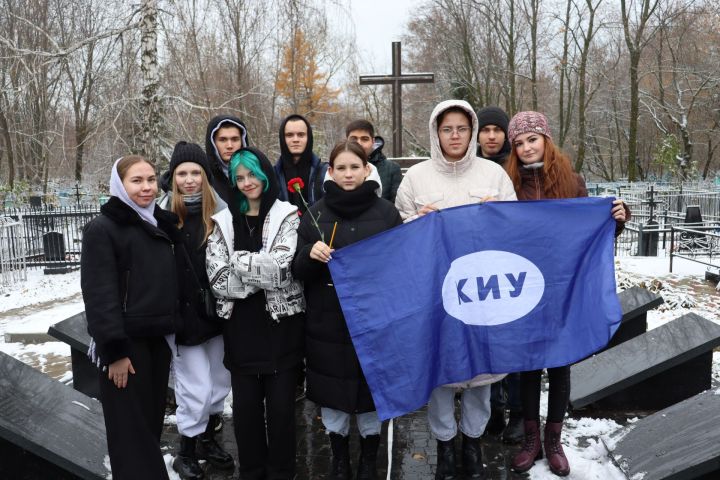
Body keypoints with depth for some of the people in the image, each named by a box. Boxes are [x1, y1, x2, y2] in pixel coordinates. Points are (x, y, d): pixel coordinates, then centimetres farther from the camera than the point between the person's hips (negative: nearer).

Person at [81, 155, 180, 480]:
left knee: (152, 418, 15)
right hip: (125, 343, -6)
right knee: (131, 427, 1)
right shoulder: (102, 228, -10)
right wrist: (115, 350, -19)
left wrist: (171, 330, 10)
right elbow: (99, 294, -16)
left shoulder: (159, 224, 11)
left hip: (157, 339, 7)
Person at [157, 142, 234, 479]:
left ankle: (208, 440, 38)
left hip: (216, 310, 4)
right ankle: (186, 453, 25)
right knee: (196, 388, 2)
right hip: (183, 311, -4)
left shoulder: (219, 210, -1)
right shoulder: (163, 213, -10)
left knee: (220, 382, 15)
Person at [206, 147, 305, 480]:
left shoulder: (287, 216, -1)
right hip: (241, 326, 3)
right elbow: (217, 278, -5)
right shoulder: (223, 221, 7)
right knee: (245, 406, 12)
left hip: (281, 325, -2)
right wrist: (262, 273, -13)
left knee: (281, 406, 6)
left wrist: (238, 261, -11)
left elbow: (282, 268, -16)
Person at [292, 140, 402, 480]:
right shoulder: (315, 214, 3)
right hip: (327, 322, 1)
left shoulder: (386, 212, 1)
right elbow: (298, 271, 3)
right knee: (332, 394, 10)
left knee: (371, 391, 10)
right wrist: (310, 254, -19)